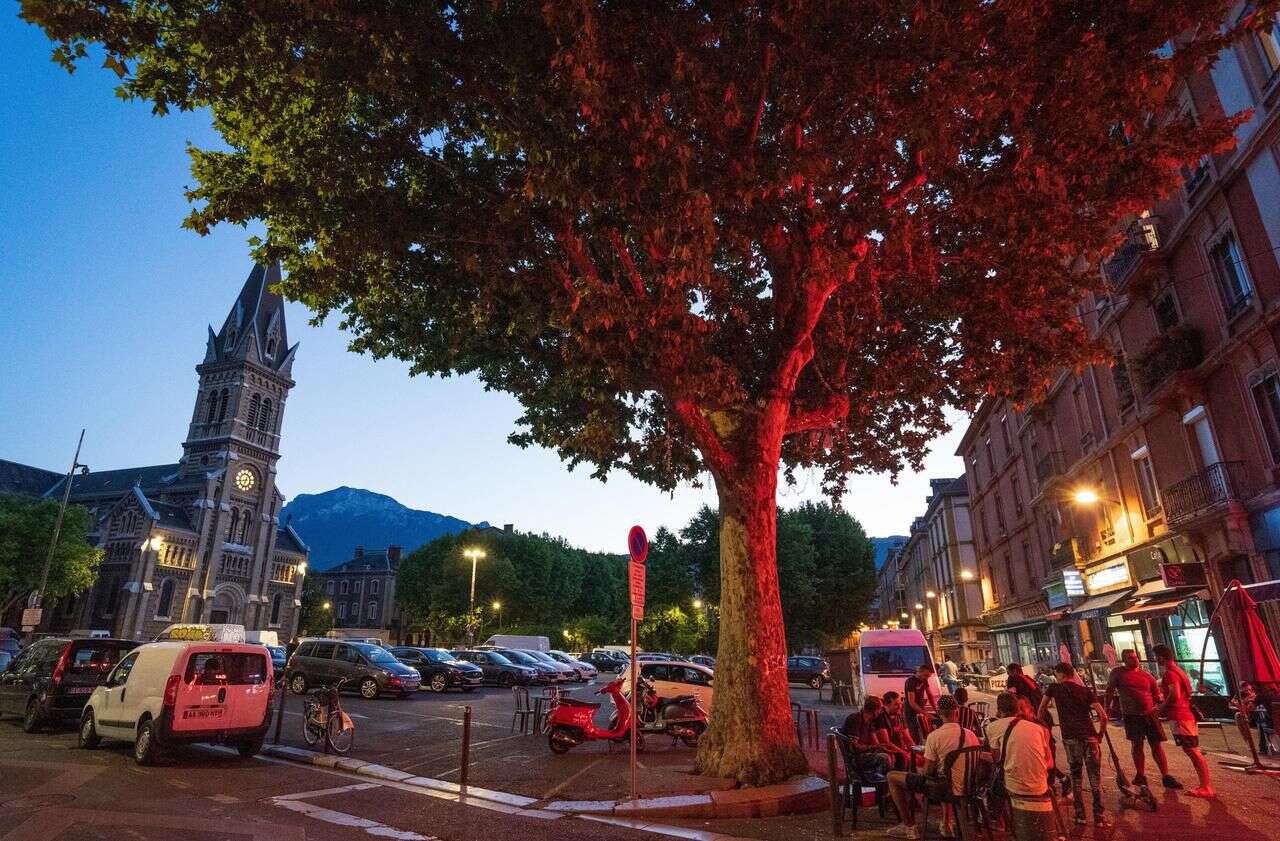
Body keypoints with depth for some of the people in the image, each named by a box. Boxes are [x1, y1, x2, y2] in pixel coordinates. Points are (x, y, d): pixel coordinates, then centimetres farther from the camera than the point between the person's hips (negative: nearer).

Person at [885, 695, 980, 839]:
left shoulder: (934, 736, -19)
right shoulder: (971, 734, -5)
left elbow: (928, 771, -14)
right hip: (965, 787, 7)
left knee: (892, 777, 7)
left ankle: (909, 827, 11)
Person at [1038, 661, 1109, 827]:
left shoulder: (1054, 688, 6)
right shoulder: (1085, 690, 8)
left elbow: (1041, 710, 9)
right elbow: (1103, 716, -1)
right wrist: (1100, 734, 12)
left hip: (1069, 738, -1)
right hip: (1089, 736, 1)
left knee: (1076, 775, 13)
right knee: (1095, 777, 7)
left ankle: (1080, 814, 12)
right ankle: (1099, 816, 6)